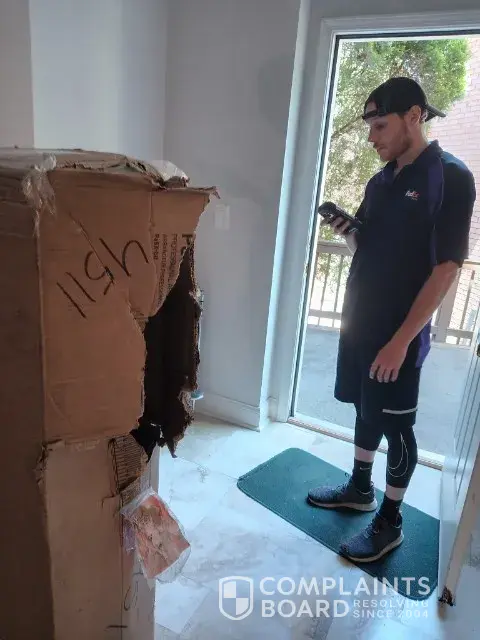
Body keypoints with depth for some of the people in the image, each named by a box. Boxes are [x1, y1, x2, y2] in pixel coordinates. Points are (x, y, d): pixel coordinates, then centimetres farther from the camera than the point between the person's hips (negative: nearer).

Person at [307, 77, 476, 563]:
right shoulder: (381, 181, 10)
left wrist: (401, 339, -20)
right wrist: (347, 232, -6)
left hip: (400, 331, -7)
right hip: (359, 320, 7)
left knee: (395, 423, 6)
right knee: (366, 408, 19)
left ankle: (390, 521, 25)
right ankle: (359, 488, 39)